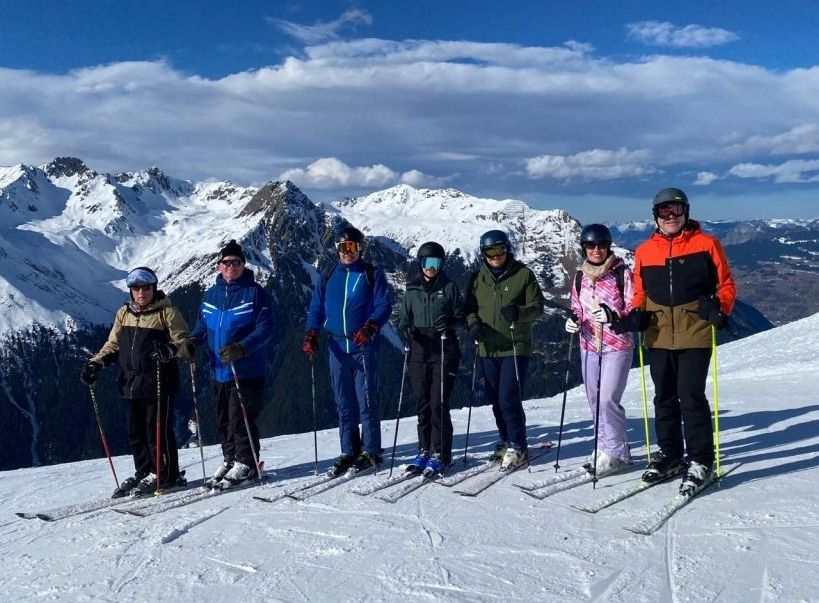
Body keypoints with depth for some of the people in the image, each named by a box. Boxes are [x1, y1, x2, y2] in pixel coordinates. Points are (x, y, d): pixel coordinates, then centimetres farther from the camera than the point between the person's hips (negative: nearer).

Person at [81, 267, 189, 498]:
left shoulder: (166, 312, -3)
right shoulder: (124, 313, 14)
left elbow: (183, 340, -8)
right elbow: (112, 345, 20)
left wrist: (167, 350, -28)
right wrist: (95, 364, 7)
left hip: (158, 383, -6)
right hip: (131, 383, 6)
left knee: (157, 431, -3)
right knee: (135, 432, 11)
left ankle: (166, 475, 10)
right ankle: (143, 473, 25)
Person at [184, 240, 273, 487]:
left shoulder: (255, 292, -7)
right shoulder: (211, 294, 12)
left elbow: (265, 328, -12)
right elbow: (202, 325, 20)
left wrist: (242, 348, -25)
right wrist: (192, 341, -2)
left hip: (247, 371, -6)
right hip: (220, 371, 6)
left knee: (240, 418, -6)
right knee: (223, 419, 13)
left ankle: (247, 464, 8)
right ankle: (230, 459, 28)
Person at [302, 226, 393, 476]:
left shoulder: (372, 275, 2)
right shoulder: (328, 277, 13)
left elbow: (384, 305, -5)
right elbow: (316, 308, 14)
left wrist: (370, 327, -22)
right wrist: (311, 334, -2)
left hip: (364, 347, -4)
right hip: (337, 348, 4)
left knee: (366, 401, -2)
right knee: (344, 403, 8)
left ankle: (371, 451, 7)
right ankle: (349, 451, 16)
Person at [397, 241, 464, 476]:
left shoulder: (449, 288, 3)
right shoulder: (412, 290, 10)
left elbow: (461, 316, 5)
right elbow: (403, 318, 13)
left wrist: (450, 322, -16)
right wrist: (406, 328, -9)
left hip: (444, 353, -3)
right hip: (419, 353, 3)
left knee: (438, 403, -7)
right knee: (422, 404, 6)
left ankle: (440, 454, 1)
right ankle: (424, 450, 17)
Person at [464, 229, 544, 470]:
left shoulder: (523, 274, -2)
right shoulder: (478, 278, 9)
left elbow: (537, 306, -3)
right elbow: (469, 307, 13)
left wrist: (519, 312, -22)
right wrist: (473, 322, -9)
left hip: (515, 347, -5)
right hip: (488, 349, 5)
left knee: (509, 399, -10)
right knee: (496, 400, 11)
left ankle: (518, 446, 5)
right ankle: (506, 441, 28)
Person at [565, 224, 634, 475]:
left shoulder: (622, 273, -6)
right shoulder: (580, 277, 9)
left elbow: (634, 309, -7)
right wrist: (573, 321, -3)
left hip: (617, 346, -5)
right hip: (589, 346, 5)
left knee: (607, 399, -11)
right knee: (595, 400, 10)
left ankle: (617, 452, 4)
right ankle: (604, 448, 23)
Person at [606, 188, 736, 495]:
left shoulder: (706, 244, 0)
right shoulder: (644, 251, 9)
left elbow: (726, 284, 2)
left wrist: (719, 309, -16)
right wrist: (634, 315, -3)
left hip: (695, 335, -4)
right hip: (659, 337, 4)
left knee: (691, 396, -7)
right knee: (664, 397, 12)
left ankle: (700, 460, 7)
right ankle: (670, 454, 27)